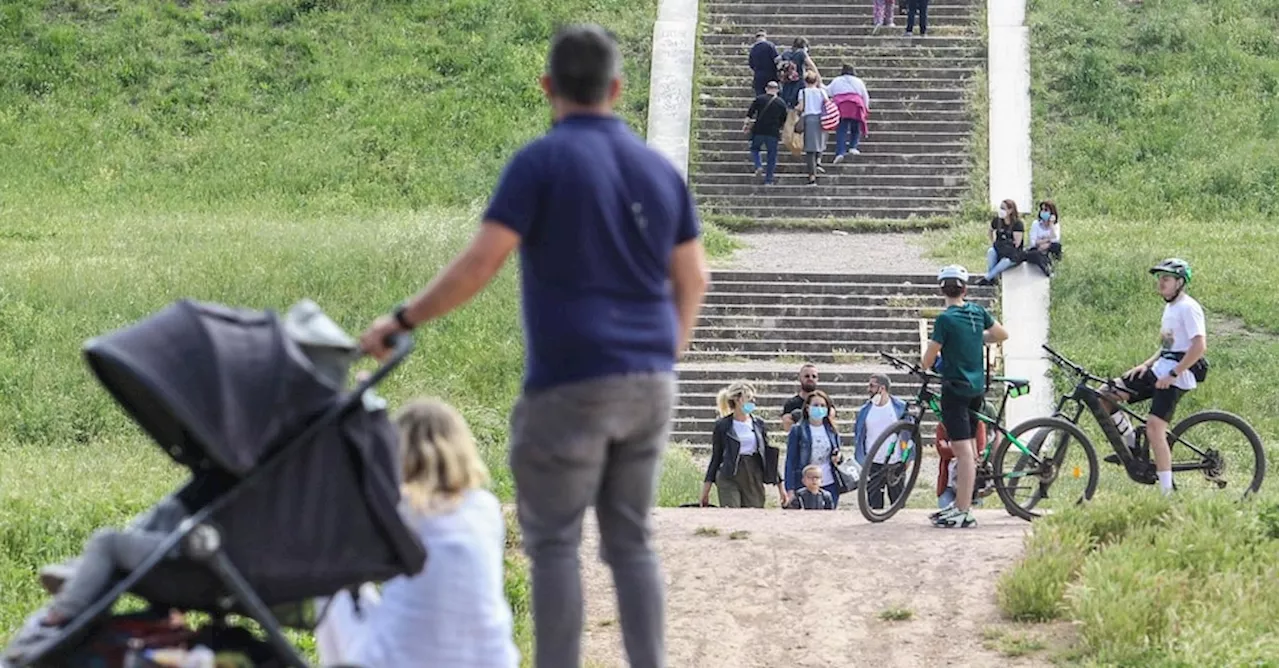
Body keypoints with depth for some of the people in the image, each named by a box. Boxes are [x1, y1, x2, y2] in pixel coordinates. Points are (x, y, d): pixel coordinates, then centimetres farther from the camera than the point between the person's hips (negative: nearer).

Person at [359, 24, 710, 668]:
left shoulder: (540, 162, -8)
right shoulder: (659, 168, 10)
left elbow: (478, 264, -13)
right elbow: (692, 279, 13)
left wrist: (402, 320, -4)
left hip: (571, 384, -5)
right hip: (649, 384, 6)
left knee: (554, 543, 2)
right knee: (631, 541, 12)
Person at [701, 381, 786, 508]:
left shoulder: (758, 424, 9)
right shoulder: (722, 426, 1)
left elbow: (768, 454, 13)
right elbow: (716, 458, 5)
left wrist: (780, 487, 10)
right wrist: (705, 491, 2)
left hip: (754, 480, 3)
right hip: (729, 480, -3)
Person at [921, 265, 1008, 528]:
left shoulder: (945, 319, -15)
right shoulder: (978, 312, 3)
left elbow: (928, 360, -12)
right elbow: (1002, 334, 19)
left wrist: (921, 365, 10)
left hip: (955, 388, -7)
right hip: (977, 387, 7)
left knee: (963, 451, -10)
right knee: (968, 449, 14)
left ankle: (963, 513, -11)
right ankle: (961, 504, 21)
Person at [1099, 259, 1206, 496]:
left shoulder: (1188, 308, -12)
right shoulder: (1171, 307, 18)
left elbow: (1199, 346, -22)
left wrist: (1173, 374, -22)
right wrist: (1147, 364, 10)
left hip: (1177, 374, -10)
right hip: (1160, 369, 10)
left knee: (1155, 429, -19)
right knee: (1106, 396, 2)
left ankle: (1167, 492, -14)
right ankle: (1131, 445, 13)